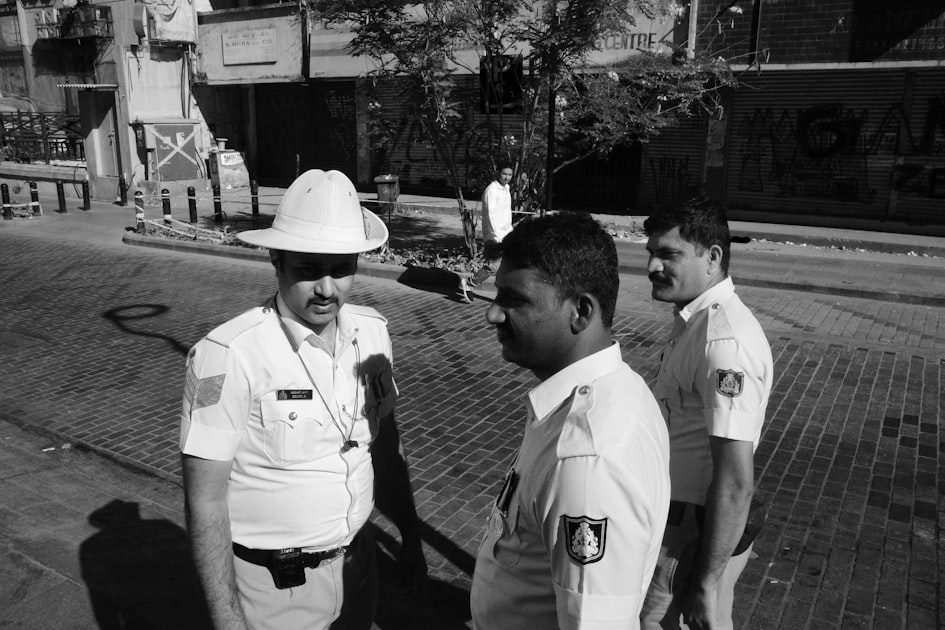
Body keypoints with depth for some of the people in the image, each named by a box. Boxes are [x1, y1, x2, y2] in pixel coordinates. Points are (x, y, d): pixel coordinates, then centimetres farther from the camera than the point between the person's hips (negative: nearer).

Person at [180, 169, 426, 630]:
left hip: (356, 563, 5)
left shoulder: (371, 331, -6)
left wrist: (410, 536, 12)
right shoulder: (228, 356, -24)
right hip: (274, 586, -5)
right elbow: (205, 500, -17)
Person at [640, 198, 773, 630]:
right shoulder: (696, 317, 3)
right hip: (681, 511, 8)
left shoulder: (725, 340, -28)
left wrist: (707, 583, -22)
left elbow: (736, 481, -28)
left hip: (700, 527, -8)